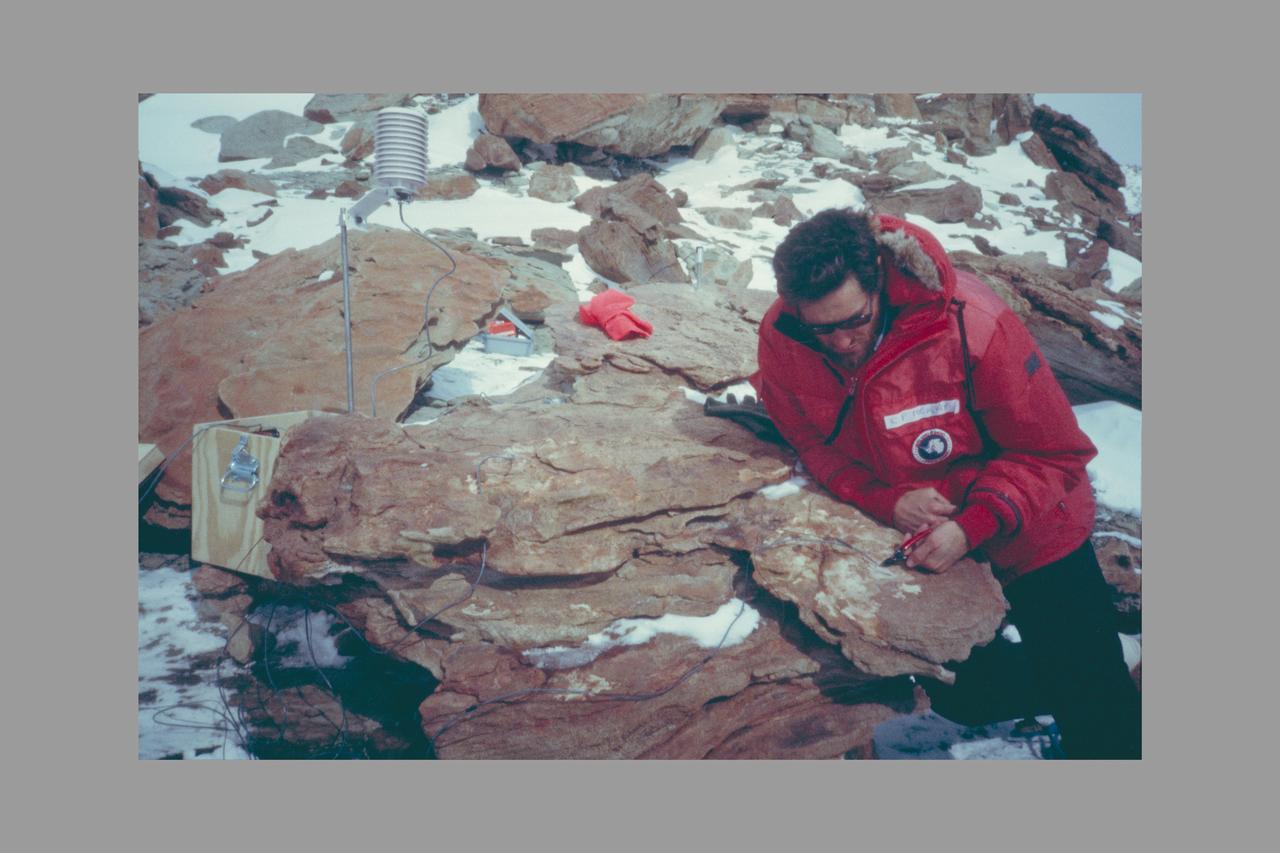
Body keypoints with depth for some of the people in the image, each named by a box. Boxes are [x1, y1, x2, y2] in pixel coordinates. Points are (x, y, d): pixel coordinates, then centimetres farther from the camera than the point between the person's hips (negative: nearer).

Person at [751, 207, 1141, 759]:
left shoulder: (971, 324, -31)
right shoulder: (782, 339, -21)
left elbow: (1052, 454, -21)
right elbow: (815, 443, -8)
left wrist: (974, 526, -33)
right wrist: (886, 501, -26)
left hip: (1026, 531, -3)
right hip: (911, 537, 4)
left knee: (1092, 699, -2)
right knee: (961, 696, 14)